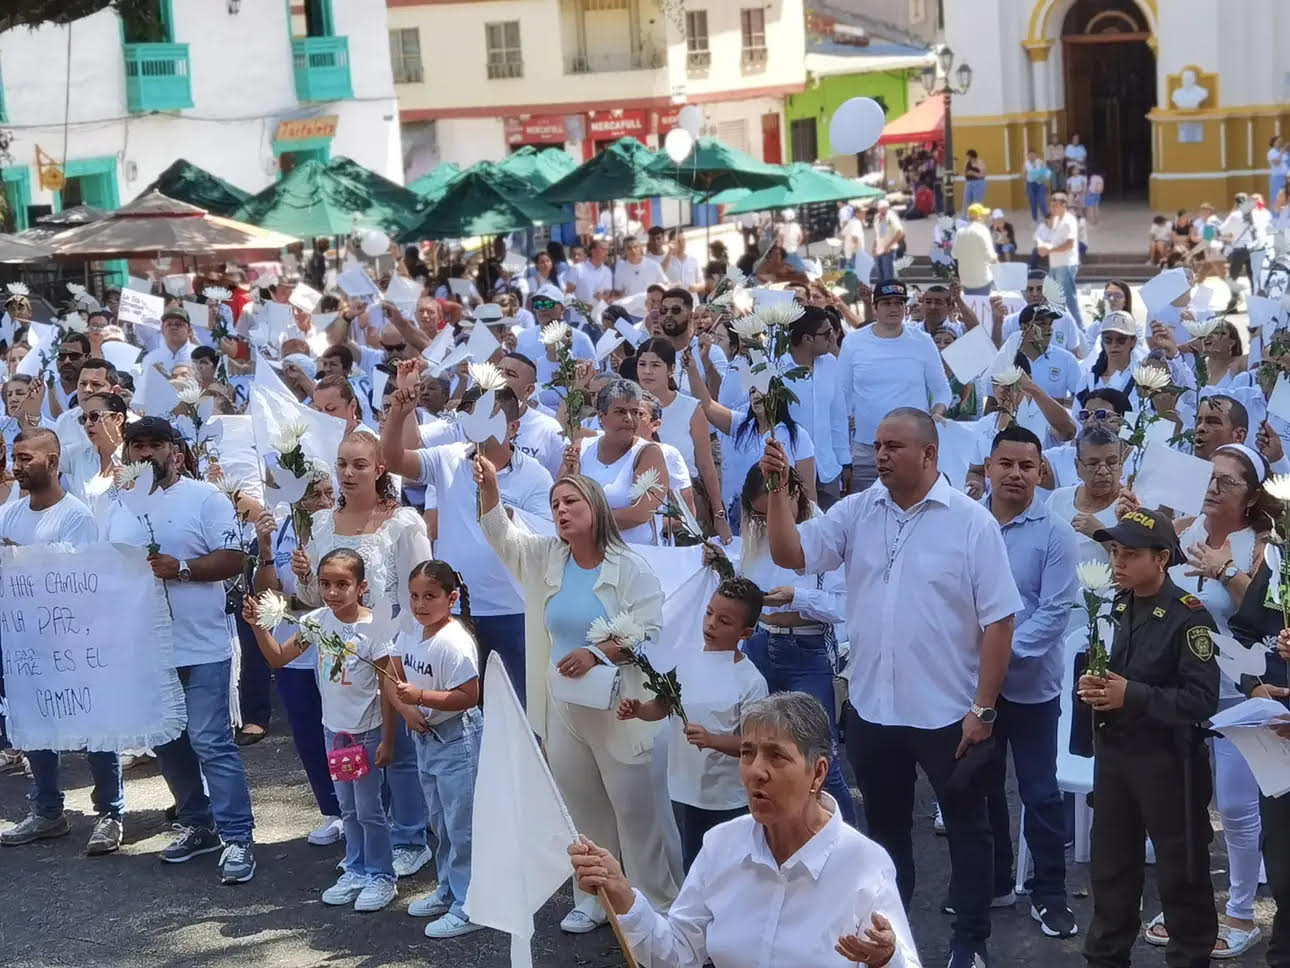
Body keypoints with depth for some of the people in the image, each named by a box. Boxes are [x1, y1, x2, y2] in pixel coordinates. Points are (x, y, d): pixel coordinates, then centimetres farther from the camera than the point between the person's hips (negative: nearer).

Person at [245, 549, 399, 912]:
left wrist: (387, 739, -14)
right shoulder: (317, 621, -3)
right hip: (334, 728, 6)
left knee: (368, 808, 2)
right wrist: (257, 626, -12)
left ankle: (381, 877, 16)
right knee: (348, 807, 17)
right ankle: (356, 871, 30)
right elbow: (278, 657, 5)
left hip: (366, 730, -6)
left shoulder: (373, 627, -18)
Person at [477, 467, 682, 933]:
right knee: (581, 808, 14)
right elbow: (501, 534, -1)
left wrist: (596, 653, -25)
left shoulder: (630, 568, -9)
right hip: (564, 707, 5)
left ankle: (660, 905, 9)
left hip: (617, 708, -5)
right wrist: (489, 488, -18)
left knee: (636, 807, -2)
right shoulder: (547, 558, 7)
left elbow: (648, 631, -14)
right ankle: (592, 899, 27)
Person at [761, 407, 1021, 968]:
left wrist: (982, 709, -13)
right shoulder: (856, 513, 2)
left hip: (948, 713, -4)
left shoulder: (971, 522, -10)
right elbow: (790, 554, -4)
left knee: (965, 829, 10)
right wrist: (778, 489, -18)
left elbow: (999, 620, -10)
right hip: (872, 709, 4)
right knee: (884, 828, 18)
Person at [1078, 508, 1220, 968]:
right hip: (1112, 750, 7)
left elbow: (1203, 699, -21)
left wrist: (1132, 696, -25)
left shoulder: (1188, 616, -16)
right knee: (1109, 861, 17)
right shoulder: (1114, 607, 7)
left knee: (1180, 869, 6)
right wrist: (1089, 685, -4)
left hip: (1166, 758, -7)